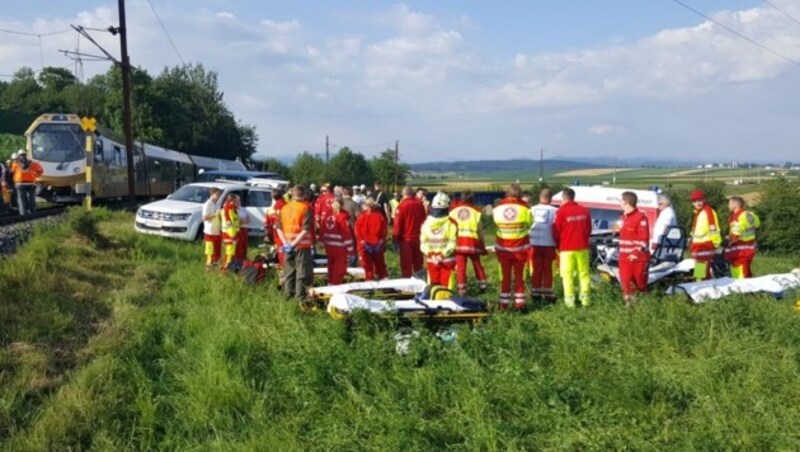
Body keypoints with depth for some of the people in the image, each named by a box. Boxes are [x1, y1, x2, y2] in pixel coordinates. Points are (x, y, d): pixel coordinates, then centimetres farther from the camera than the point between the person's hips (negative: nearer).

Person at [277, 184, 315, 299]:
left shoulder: (284, 208, 8)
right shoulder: (306, 208, -8)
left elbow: (279, 228, 5)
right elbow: (306, 229, -18)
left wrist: (286, 243, -2)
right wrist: (294, 244, -17)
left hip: (287, 246, 5)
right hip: (302, 246, -5)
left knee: (289, 271, 14)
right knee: (302, 272, 1)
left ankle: (288, 294, 19)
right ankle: (300, 296, 1)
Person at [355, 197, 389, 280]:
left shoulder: (379, 216, -3)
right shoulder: (362, 217, -1)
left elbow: (384, 229, -2)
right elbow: (358, 229, -2)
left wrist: (382, 240, -9)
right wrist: (361, 240, -10)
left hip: (377, 245, -1)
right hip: (365, 245, 1)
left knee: (379, 263, 10)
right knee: (367, 263, 8)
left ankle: (384, 278, 17)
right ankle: (370, 279, 17)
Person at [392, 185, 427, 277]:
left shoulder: (402, 205, -13)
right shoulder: (419, 204, 0)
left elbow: (397, 223, -12)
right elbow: (425, 220, 7)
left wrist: (395, 240, -5)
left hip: (406, 239, -4)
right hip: (418, 238, 4)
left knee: (406, 264, 3)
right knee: (418, 263, 15)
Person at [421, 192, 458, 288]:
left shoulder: (451, 223, -7)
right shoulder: (426, 222, 4)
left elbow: (452, 243, -10)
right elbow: (423, 242, 3)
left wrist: (442, 255, -18)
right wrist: (431, 254, -11)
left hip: (447, 260, -3)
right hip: (431, 260, 3)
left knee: (446, 285, -2)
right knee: (433, 285, 10)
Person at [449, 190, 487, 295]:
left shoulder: (453, 210, 9)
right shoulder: (475, 211, 3)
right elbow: (480, 230, 4)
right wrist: (483, 246, 13)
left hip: (458, 242, 0)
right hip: (472, 241, 0)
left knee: (460, 266, 3)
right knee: (477, 264, 17)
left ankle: (462, 289, 0)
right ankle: (482, 284, 20)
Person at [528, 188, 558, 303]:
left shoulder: (532, 210, 2)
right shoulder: (554, 211, -7)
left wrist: (527, 242, 10)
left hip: (534, 243, 2)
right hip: (549, 244, -2)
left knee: (536, 269, 9)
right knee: (547, 269, 6)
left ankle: (536, 293, 12)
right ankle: (548, 293, 7)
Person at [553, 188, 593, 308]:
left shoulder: (561, 211, -10)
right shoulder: (585, 210, 3)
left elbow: (556, 231, -5)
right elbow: (589, 229, 11)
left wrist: (559, 245, 12)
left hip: (567, 248, -4)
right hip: (582, 248, 4)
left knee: (568, 275, 2)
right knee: (584, 273, 11)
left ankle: (570, 300, 0)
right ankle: (585, 298, 12)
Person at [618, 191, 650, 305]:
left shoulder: (641, 217, -13)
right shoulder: (623, 217, 13)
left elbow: (644, 239, -16)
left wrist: (636, 253, -24)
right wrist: (621, 252, 14)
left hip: (639, 257, -7)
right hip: (625, 258, 7)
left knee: (641, 282, 7)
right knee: (626, 282, 0)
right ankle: (629, 303, 8)